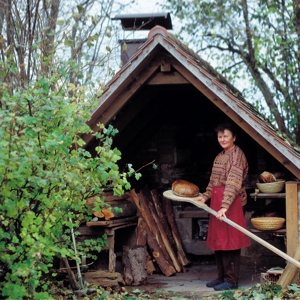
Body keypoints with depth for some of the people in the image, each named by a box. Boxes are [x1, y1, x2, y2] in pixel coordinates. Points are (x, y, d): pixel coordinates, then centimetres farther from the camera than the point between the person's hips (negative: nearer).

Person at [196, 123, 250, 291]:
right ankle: (222, 276, 21)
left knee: (229, 241, -6)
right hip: (217, 201, 9)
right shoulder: (220, 156, 17)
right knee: (218, 240, 12)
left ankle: (231, 280, 0)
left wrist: (224, 206, -30)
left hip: (231, 202, -9)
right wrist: (205, 196, 9)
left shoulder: (237, 154, -12)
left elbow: (233, 183, -22)